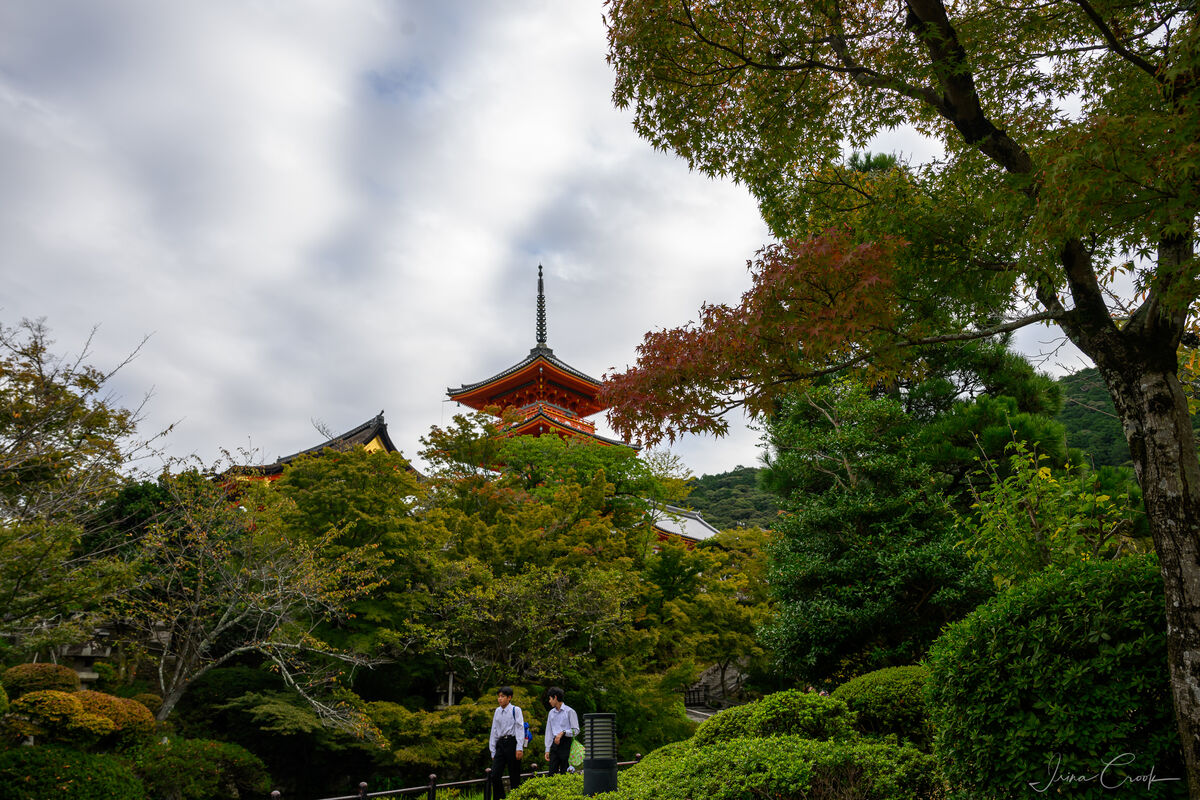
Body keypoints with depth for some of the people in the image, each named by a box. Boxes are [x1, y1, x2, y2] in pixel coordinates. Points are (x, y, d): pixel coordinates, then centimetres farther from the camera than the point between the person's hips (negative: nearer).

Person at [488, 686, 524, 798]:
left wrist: (519, 748, -14)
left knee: (514, 776, 1)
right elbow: (494, 731, 17)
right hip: (500, 743, 5)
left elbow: (520, 729, -6)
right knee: (495, 775, -4)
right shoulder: (497, 711, 13)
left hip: (512, 742, -5)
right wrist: (493, 751, 14)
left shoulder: (515, 710, -2)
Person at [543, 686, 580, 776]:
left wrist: (563, 732, -20)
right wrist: (547, 750, 12)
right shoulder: (551, 713, 15)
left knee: (565, 773, -4)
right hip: (555, 744, 6)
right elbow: (549, 732, 16)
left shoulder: (569, 711, -4)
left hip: (566, 744, -5)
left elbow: (576, 730, -7)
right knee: (552, 773, 1)